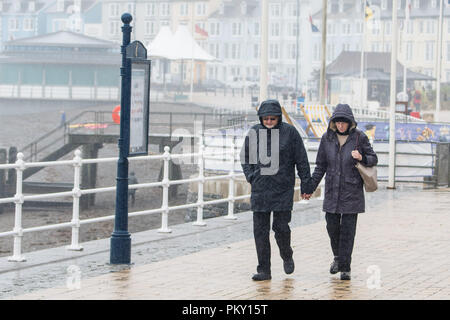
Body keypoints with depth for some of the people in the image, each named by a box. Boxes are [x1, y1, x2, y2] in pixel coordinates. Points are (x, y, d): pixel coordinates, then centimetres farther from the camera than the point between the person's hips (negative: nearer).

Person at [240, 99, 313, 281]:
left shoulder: (289, 132, -3)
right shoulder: (253, 133, 5)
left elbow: (302, 160, 2)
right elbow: (245, 158, 17)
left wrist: (306, 186, 1)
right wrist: (251, 176, 2)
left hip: (283, 189, -3)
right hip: (260, 189, 3)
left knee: (281, 227, -4)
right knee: (260, 230, 1)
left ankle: (287, 256, 25)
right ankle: (264, 270, 7)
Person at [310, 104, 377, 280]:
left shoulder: (359, 137, -4)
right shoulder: (327, 138, 3)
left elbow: (373, 158, 4)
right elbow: (320, 165, 10)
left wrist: (362, 158, -18)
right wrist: (311, 186, 4)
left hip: (352, 191, -3)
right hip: (332, 191, 3)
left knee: (348, 229, -3)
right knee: (332, 226, 3)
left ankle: (345, 268, 3)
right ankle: (338, 257, 29)